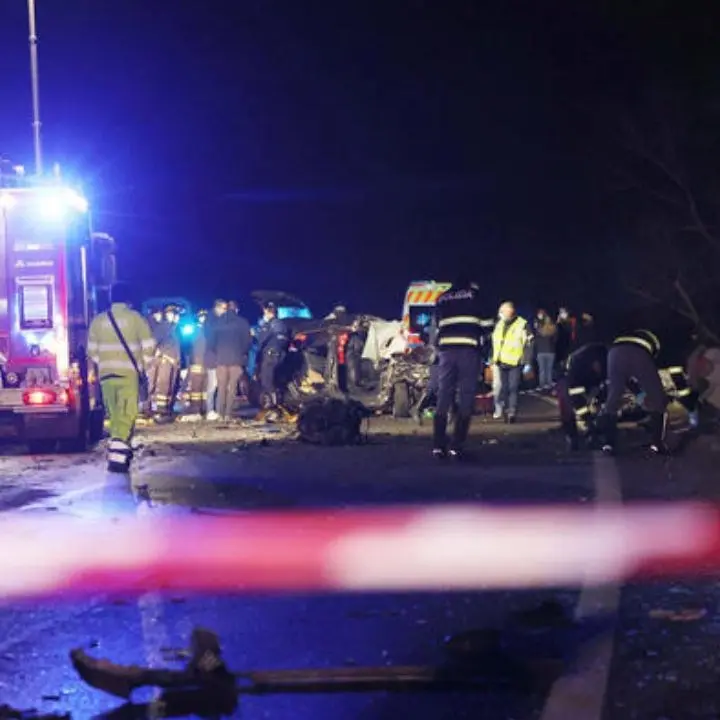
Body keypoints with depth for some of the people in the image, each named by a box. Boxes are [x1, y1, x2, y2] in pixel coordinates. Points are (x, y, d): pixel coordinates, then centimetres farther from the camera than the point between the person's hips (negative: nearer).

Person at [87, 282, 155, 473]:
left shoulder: (98, 320, 7)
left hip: (106, 374, 3)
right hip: (129, 373, -3)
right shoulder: (135, 318, -1)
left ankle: (121, 451, 20)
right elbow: (148, 346, -4)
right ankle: (117, 457, -18)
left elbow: (92, 350, 8)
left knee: (114, 415, 14)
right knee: (126, 415, -5)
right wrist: (143, 367, 10)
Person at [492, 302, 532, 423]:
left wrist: (527, 363, -10)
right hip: (502, 363, 5)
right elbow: (495, 344, 20)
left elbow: (528, 345, -6)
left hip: (516, 363, -5)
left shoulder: (522, 325, -7)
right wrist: (494, 361, 18)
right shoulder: (499, 325, 11)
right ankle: (501, 408, 15)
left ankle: (512, 411, -4)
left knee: (513, 388, -7)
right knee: (503, 387, 9)